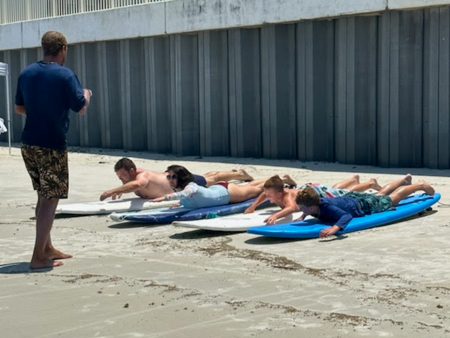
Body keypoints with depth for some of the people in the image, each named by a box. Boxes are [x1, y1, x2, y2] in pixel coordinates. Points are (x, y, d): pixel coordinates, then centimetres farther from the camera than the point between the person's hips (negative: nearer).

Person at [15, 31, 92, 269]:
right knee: (51, 199, -1)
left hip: (29, 144, 7)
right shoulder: (65, 75, -12)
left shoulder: (26, 73, 7)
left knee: (44, 196, 19)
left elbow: (19, 109, 16)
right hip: (52, 145, -7)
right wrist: (86, 94, 11)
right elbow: (81, 108, -10)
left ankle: (47, 248, 27)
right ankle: (38, 257, -2)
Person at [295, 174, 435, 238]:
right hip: (350, 197, 6)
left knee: (393, 198, 20)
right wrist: (303, 217, -14)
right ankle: (405, 179, 61)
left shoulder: (327, 208, -44)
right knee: (380, 194, 34)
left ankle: (421, 185, 43)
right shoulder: (316, 201, -23)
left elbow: (347, 216, -57)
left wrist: (334, 228, -73)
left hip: (364, 204, -6)